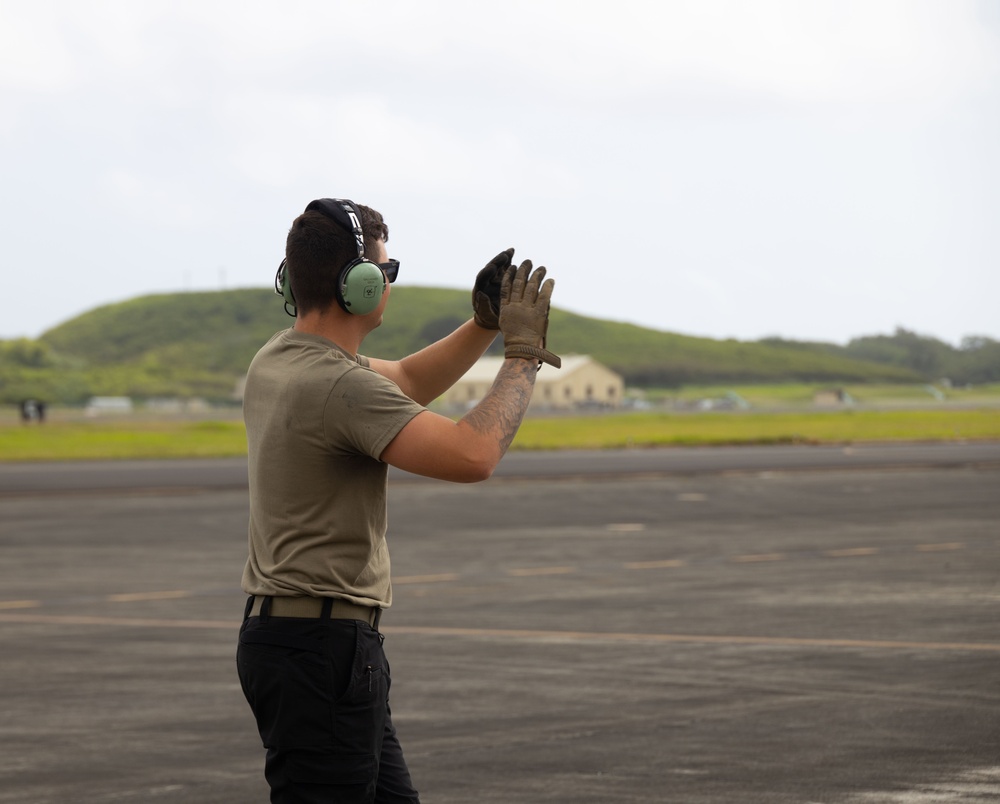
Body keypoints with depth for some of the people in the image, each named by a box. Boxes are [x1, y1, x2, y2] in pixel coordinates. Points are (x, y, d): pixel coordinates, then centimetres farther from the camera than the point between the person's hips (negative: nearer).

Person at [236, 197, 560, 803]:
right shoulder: (339, 384, -20)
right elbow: (473, 456, -28)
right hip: (322, 645, -10)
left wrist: (485, 326, 13)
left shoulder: (278, 361, 11)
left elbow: (406, 384, 26)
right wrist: (523, 355, -14)